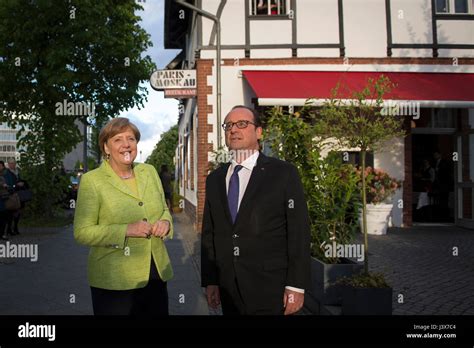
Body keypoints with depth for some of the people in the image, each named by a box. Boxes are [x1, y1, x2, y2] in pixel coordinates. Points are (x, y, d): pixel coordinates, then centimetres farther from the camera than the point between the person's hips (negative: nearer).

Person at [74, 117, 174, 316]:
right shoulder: (91, 180, -6)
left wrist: (165, 222, -6)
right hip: (113, 280, -4)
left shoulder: (149, 172, 8)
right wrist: (126, 230, -20)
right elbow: (82, 232, -10)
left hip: (156, 274, 5)